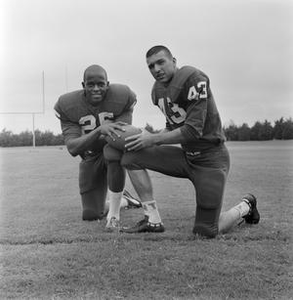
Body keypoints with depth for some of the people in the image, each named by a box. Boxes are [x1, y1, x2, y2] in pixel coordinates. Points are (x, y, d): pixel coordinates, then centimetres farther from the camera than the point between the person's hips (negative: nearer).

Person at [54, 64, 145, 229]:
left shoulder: (122, 96, -20)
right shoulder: (68, 105, -19)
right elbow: (73, 148, -29)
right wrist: (99, 130, -45)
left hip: (114, 149, -2)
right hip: (90, 158, 2)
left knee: (112, 149, -42)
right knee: (90, 215, 2)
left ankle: (114, 213, -25)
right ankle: (123, 199, 36)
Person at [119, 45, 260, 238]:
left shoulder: (193, 79, -18)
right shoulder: (158, 90, 8)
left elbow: (193, 131, -23)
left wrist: (153, 139, -17)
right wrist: (148, 138, 1)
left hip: (210, 159, -7)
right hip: (185, 156, 7)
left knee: (207, 232, -5)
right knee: (131, 156, -11)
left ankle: (245, 206, 26)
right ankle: (152, 220, -4)